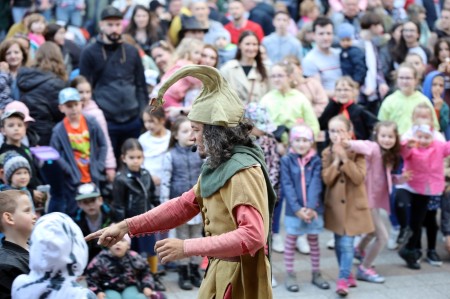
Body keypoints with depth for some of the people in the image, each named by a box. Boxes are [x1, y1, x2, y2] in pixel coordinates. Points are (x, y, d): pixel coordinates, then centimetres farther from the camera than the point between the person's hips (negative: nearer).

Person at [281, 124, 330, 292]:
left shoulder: (316, 161, 1)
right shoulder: (286, 161, -3)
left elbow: (315, 185, -9)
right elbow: (287, 186, -9)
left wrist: (310, 207, -21)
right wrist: (297, 208, -19)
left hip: (313, 209, 2)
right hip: (293, 210, -2)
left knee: (313, 241, 13)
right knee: (291, 241, 7)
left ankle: (316, 273, 24)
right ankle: (290, 275, 15)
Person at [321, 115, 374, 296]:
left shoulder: (358, 152, -7)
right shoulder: (327, 153, 2)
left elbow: (359, 178, -18)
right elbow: (327, 179, -9)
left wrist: (345, 158, -23)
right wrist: (336, 160, -18)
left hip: (353, 205, -4)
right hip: (335, 205, 4)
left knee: (347, 244, -10)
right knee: (339, 243, 11)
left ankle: (343, 280, -9)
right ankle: (348, 275, 26)